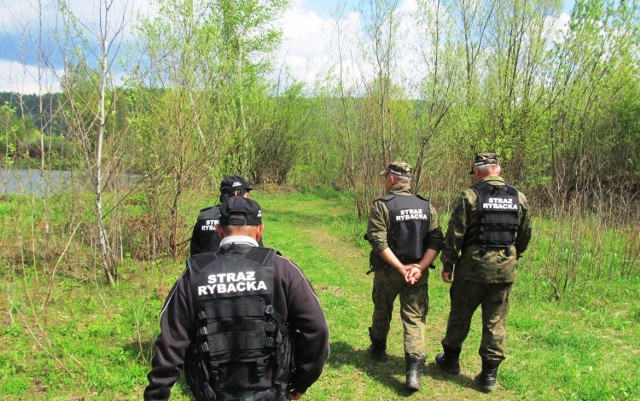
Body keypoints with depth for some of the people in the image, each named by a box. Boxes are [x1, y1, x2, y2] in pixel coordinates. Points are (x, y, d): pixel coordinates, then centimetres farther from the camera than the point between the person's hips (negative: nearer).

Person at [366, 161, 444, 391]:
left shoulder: (382, 205, -10)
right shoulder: (426, 206, 3)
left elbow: (379, 242, -19)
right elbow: (436, 241, -4)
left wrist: (401, 268, -17)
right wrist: (419, 268, -12)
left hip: (387, 271, -2)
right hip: (418, 272, 2)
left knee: (382, 312, 20)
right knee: (414, 319, 2)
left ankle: (378, 349, 41)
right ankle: (414, 371, -9)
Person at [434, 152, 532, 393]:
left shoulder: (470, 196, -10)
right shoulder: (519, 198, 3)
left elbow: (455, 235, -10)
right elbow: (525, 236, 12)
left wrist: (447, 265, -1)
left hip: (473, 267, -3)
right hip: (505, 270, 3)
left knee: (460, 316, 14)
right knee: (496, 322, 9)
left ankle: (451, 360, 30)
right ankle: (489, 375, 14)